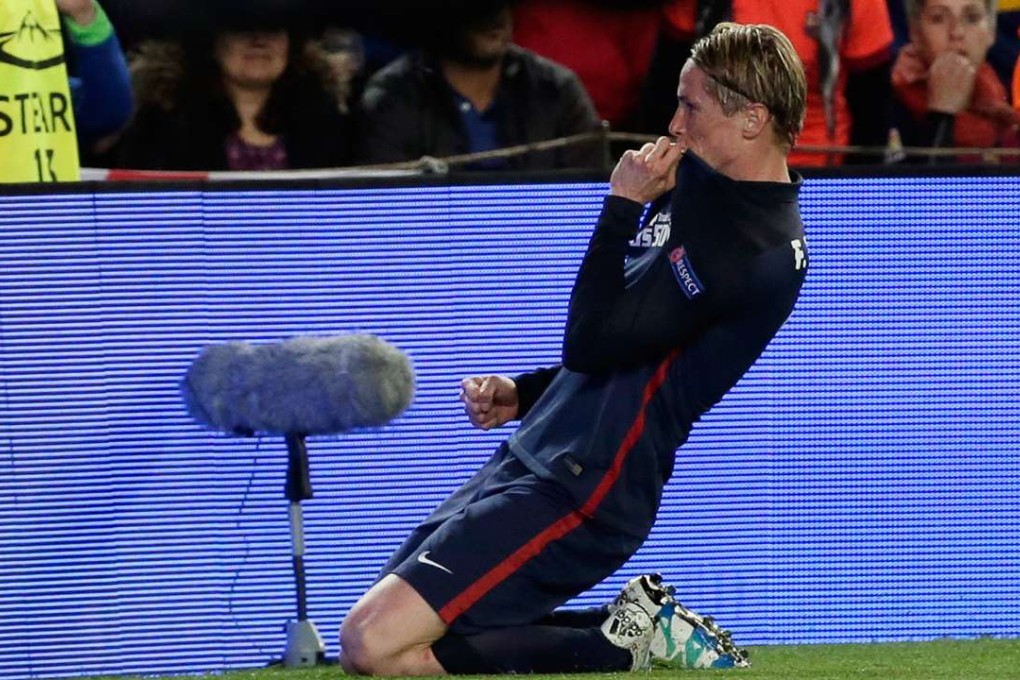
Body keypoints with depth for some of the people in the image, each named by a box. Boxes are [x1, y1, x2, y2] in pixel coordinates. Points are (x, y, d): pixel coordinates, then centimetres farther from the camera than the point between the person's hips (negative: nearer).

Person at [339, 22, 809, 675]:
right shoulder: (710, 191, 16)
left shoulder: (756, 245, -17)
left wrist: (624, 204, -12)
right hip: (532, 458, 11)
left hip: (576, 493, -11)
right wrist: (522, 394, 15)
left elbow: (594, 342, -20)